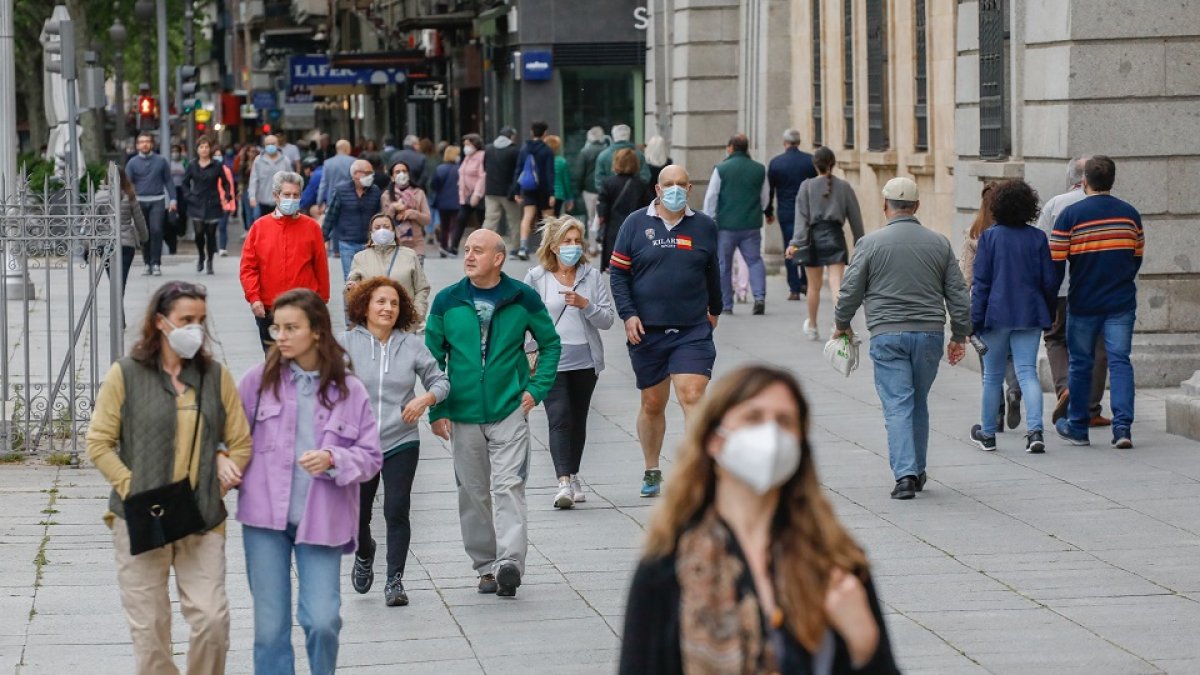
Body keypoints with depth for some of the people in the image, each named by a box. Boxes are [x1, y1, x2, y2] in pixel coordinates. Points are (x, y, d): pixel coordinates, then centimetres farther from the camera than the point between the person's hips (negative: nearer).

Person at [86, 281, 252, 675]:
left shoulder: (216, 376, 9)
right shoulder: (125, 375, 0)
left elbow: (240, 443, 11)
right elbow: (99, 444, -1)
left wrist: (225, 473, -6)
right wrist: (134, 490, -11)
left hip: (203, 522, 2)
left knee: (213, 620, -7)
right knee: (149, 627, 2)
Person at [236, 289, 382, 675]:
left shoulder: (349, 390, 0)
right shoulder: (260, 380, 1)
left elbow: (371, 457, 1)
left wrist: (332, 460, -17)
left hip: (321, 521, -1)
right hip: (265, 516, 1)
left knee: (322, 621, -7)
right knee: (270, 625, 5)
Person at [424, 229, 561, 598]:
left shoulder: (523, 298, 0)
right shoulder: (447, 301, 2)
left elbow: (550, 343, 12)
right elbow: (433, 358, 7)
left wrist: (537, 389, 1)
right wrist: (437, 410, 2)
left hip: (510, 410, -2)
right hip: (463, 415, 2)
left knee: (508, 486, -13)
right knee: (473, 493, 7)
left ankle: (510, 562, -20)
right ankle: (486, 566, 17)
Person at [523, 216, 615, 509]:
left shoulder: (592, 276, 4)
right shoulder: (536, 277, 0)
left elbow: (607, 319, 1)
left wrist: (585, 305, -16)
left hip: (585, 360, 3)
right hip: (551, 361, -3)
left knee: (578, 419, 13)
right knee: (559, 418, -14)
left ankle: (573, 475, 29)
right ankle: (564, 482, -21)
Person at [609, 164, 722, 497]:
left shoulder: (704, 226, 7)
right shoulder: (635, 224, 2)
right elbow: (617, 272, 2)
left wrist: (715, 309, 32)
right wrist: (628, 314, -9)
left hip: (693, 332, 0)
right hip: (647, 332, 0)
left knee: (692, 396, -15)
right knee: (652, 404, 10)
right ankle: (652, 472, 26)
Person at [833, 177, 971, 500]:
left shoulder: (871, 243, -4)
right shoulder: (940, 243, 6)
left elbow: (851, 291, 0)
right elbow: (958, 294, 9)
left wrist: (842, 324, 17)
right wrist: (960, 336, 17)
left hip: (887, 336, -3)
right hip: (930, 334, 3)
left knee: (898, 406, -3)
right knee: (919, 404, 17)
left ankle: (905, 474, -15)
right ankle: (918, 471, 24)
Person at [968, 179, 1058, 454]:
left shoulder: (989, 237, -6)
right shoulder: (1037, 238, 0)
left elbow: (981, 282, -6)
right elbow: (1050, 281, 4)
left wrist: (975, 318, -3)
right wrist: (1049, 314, 17)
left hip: (996, 315, -1)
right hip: (1030, 315, 1)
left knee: (992, 376, 10)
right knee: (1027, 372, -1)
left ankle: (987, 433, 22)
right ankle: (1035, 430, -18)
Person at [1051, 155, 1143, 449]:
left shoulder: (1070, 215, -8)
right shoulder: (1130, 214, 4)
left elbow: (1055, 263, -8)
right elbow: (1137, 259, 13)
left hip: (1083, 304, -2)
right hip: (1121, 303, 2)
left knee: (1081, 364, 9)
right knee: (1119, 361, 1)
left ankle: (1077, 428, 17)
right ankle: (1122, 427, -12)